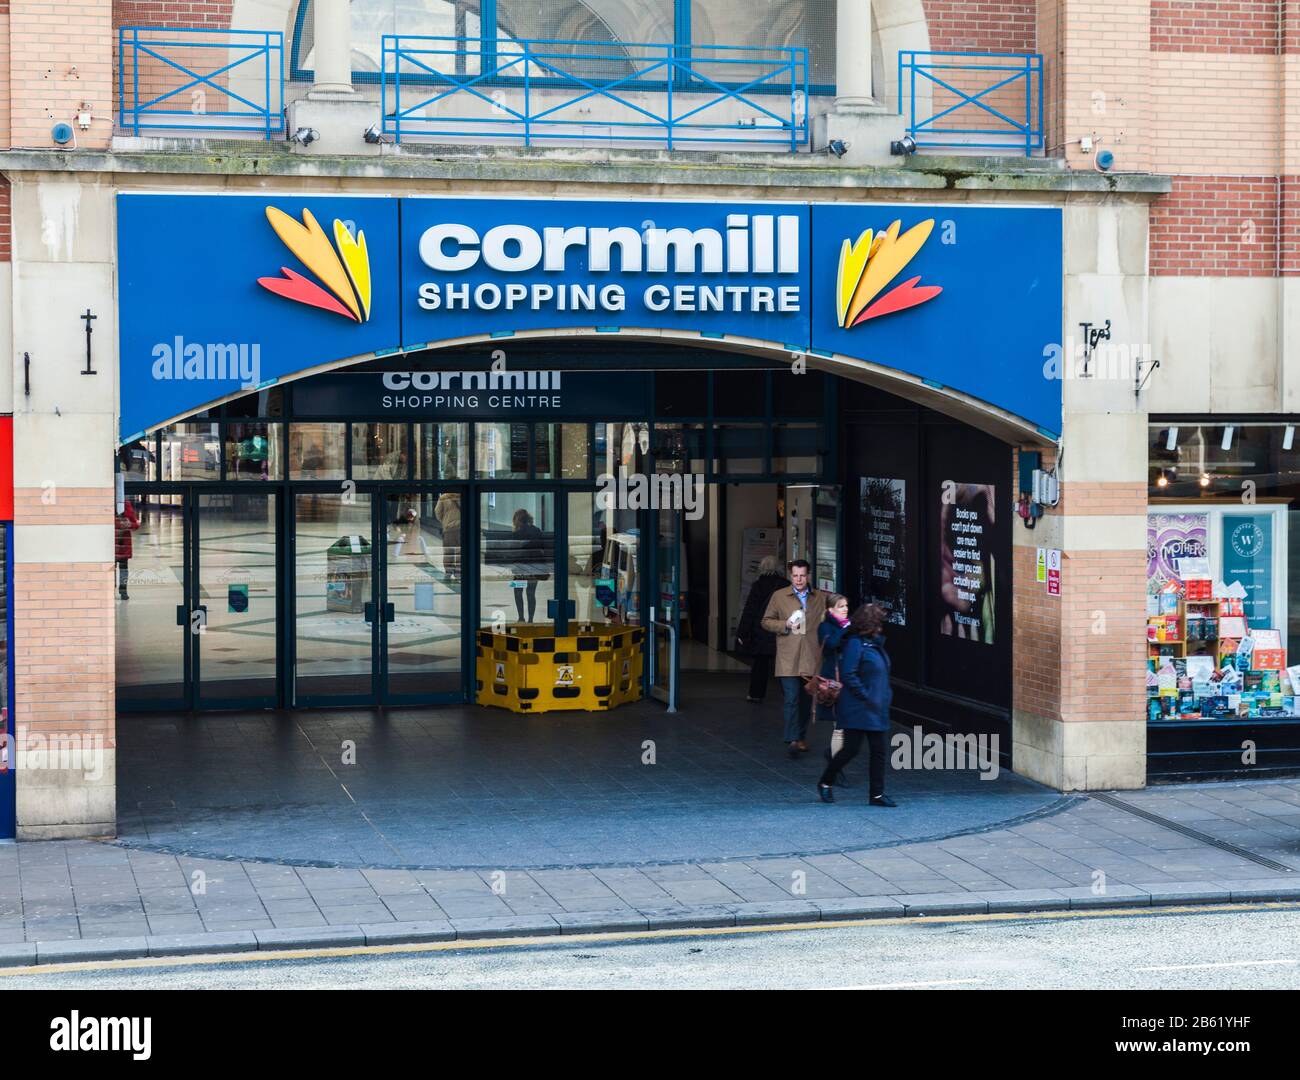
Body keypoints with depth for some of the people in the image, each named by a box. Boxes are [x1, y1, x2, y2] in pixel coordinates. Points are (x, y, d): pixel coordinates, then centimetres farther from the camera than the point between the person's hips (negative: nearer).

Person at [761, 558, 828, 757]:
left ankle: (801, 737, 24)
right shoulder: (779, 596, 5)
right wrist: (785, 625, -9)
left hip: (812, 658, 2)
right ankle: (792, 740, -13)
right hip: (788, 658, -2)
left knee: (806, 700, 11)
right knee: (791, 698, -11)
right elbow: (766, 621, 9)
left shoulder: (821, 598, 9)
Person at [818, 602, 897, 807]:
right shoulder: (854, 644, -14)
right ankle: (826, 783, 16)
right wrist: (866, 697, -18)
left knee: (879, 750, 5)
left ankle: (877, 794, 10)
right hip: (857, 709, -9)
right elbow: (849, 675, -19)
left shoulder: (876, 643, 13)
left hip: (876, 709, 9)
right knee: (851, 748, -3)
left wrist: (885, 695, 11)